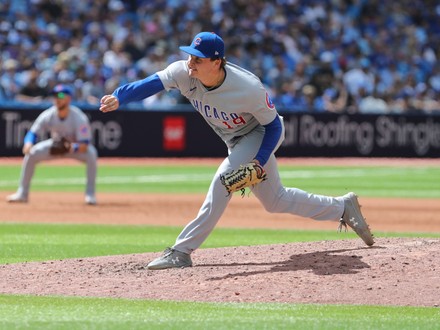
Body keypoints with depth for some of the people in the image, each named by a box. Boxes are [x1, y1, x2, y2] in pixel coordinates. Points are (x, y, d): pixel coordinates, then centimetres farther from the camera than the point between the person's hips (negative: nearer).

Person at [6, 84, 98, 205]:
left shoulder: (79, 118, -32)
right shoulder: (48, 115, -22)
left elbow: (84, 145, -33)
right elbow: (33, 133, -18)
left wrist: (70, 148, -52)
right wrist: (28, 144, -42)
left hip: (76, 146, -4)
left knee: (91, 154, -36)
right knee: (30, 154, -14)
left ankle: (90, 194, -26)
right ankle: (22, 194, -3)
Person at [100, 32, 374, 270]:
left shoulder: (248, 88, -36)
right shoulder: (184, 72, -25)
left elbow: (273, 125, -22)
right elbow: (150, 84, -38)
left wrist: (259, 161, -32)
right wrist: (118, 99, -56)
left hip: (260, 135, -7)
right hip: (237, 140, 7)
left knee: (224, 178, -27)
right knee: (276, 201, 17)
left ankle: (182, 251, -24)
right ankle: (342, 207, 35)